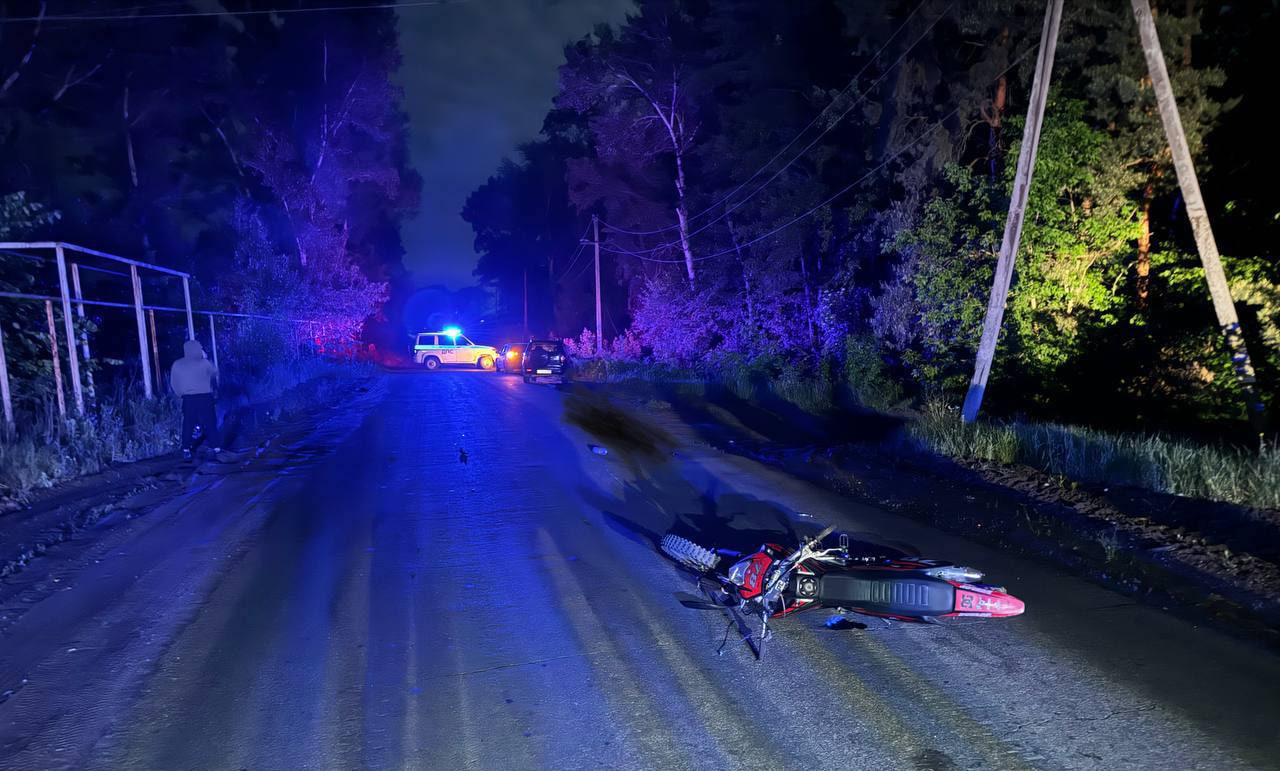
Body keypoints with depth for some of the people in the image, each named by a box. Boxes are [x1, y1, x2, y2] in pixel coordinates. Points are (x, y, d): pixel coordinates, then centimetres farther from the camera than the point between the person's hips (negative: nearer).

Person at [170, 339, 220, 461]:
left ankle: (186, 450, 8)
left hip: (188, 398, 2)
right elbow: (215, 373, 14)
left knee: (188, 424, 8)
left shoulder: (177, 364, 5)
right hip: (205, 397, -2)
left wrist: (182, 393, 16)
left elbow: (173, 383, 5)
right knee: (209, 423, 3)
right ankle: (216, 447, 3)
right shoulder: (204, 363, -3)